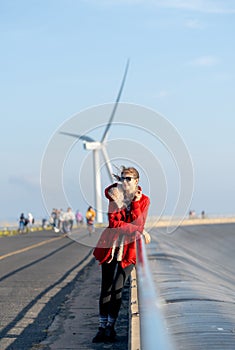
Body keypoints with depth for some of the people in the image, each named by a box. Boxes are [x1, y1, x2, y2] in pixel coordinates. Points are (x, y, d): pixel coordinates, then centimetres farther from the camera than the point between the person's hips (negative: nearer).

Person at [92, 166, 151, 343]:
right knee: (106, 288, -1)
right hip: (111, 246, 1)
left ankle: (110, 326, 3)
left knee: (117, 289, -7)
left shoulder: (143, 200, 3)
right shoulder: (115, 196, 3)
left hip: (129, 249, -1)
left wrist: (136, 202, -15)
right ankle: (103, 327, 4)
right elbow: (114, 223, -9)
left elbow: (138, 224, -10)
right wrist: (138, 230, -14)